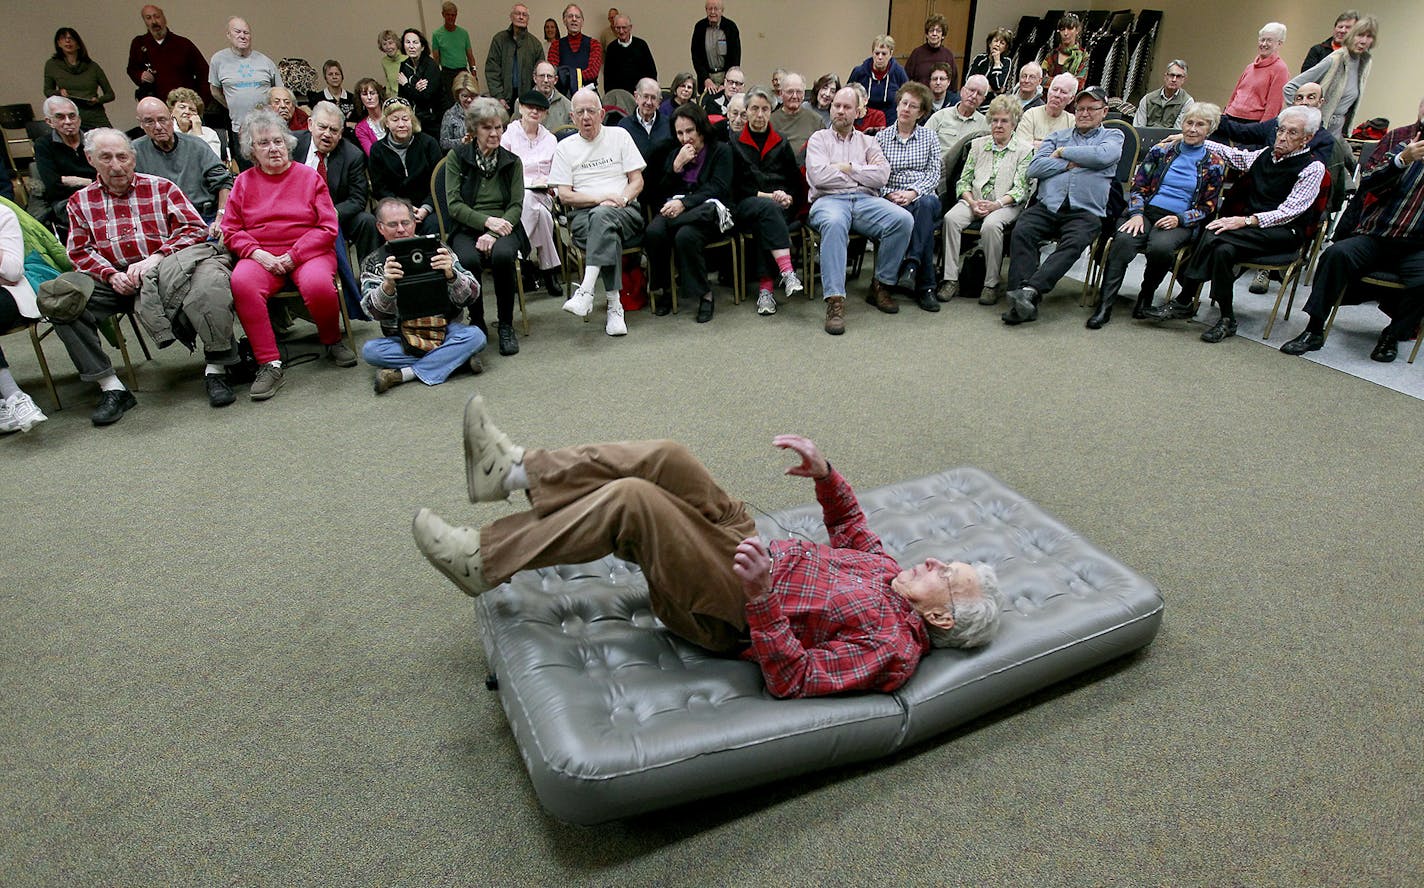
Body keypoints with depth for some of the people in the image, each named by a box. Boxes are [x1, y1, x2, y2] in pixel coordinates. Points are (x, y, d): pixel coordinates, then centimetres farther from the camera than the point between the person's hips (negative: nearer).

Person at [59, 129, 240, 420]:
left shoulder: (161, 187, 13)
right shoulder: (81, 201, 18)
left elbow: (195, 228, 2)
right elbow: (80, 251, 13)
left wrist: (155, 259, -12)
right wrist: (111, 275, -9)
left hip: (166, 269, -2)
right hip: (116, 280, 3)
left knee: (210, 276, -35)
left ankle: (216, 369, -24)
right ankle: (111, 388, -19)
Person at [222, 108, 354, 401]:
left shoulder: (309, 176, 9)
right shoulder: (244, 182, 14)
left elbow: (327, 228, 0)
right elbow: (231, 230, 11)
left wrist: (293, 256, -10)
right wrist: (257, 253, -9)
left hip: (308, 253, -2)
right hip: (261, 256, 2)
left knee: (318, 284, -35)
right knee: (242, 282, -32)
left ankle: (332, 342, -2)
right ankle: (270, 364, -27)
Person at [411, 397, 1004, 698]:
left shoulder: (892, 648, -17)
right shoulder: (889, 571, 8)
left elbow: (794, 680, -25)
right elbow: (848, 526, 22)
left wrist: (763, 596, -37)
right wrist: (824, 473, 3)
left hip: (728, 613, -9)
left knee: (632, 498, -27)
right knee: (664, 459, -7)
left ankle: (484, 563, -10)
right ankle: (514, 469, 0)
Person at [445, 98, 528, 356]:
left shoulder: (512, 161, 11)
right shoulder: (457, 157, 7)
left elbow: (516, 206, 2)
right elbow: (454, 204, -1)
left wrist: (493, 233, -15)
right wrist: (486, 221, -17)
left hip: (503, 227, 1)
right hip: (466, 228, -1)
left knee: (503, 255, -35)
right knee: (468, 260, -35)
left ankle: (506, 325, -19)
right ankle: (477, 322, -11)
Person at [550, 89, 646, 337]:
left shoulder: (619, 135, 14)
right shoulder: (565, 147, 14)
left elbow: (637, 182, 9)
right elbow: (564, 196, 4)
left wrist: (621, 200, -11)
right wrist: (601, 198, -9)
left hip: (625, 212, 0)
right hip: (583, 215, 1)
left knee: (602, 217, -38)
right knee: (607, 232, -36)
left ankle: (586, 291, -49)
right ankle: (614, 305, -39)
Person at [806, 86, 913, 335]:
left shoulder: (868, 141, 24)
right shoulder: (819, 139, 17)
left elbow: (882, 176, 5)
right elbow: (819, 176, -4)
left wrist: (847, 168, 1)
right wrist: (862, 173, 5)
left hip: (865, 200, 3)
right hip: (830, 199, -3)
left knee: (903, 219, -25)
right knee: (834, 223, -41)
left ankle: (881, 286, -10)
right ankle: (835, 300, -43)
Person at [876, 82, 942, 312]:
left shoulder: (929, 137, 16)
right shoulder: (881, 137, 13)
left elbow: (934, 175, 5)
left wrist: (913, 193, -13)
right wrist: (889, 194, -15)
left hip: (924, 196, 1)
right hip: (892, 201, -1)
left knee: (926, 204, -38)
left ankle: (912, 265, -40)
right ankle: (925, 286, -32)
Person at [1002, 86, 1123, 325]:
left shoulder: (1113, 136, 18)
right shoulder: (1057, 136, 26)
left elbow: (1103, 155, -8)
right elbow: (1034, 168, 9)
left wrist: (1063, 152, 2)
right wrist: (1070, 164, 1)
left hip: (1085, 212, -2)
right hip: (1047, 206, 2)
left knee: (1073, 243, -33)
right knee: (1021, 232, -28)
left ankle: (1030, 290, -45)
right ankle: (1024, 303, -37)